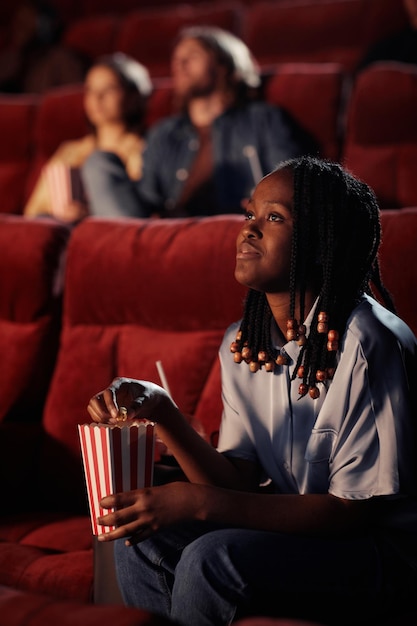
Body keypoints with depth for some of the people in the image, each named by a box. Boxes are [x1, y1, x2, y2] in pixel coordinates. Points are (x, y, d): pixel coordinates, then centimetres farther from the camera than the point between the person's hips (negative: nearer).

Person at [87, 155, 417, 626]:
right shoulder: (242, 344, 2)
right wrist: (160, 411, -17)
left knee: (211, 559, -26)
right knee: (137, 537, -7)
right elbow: (240, 478, 0)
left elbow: (353, 511, -21)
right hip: (298, 527, 7)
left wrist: (198, 502, -27)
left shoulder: (367, 345, -22)